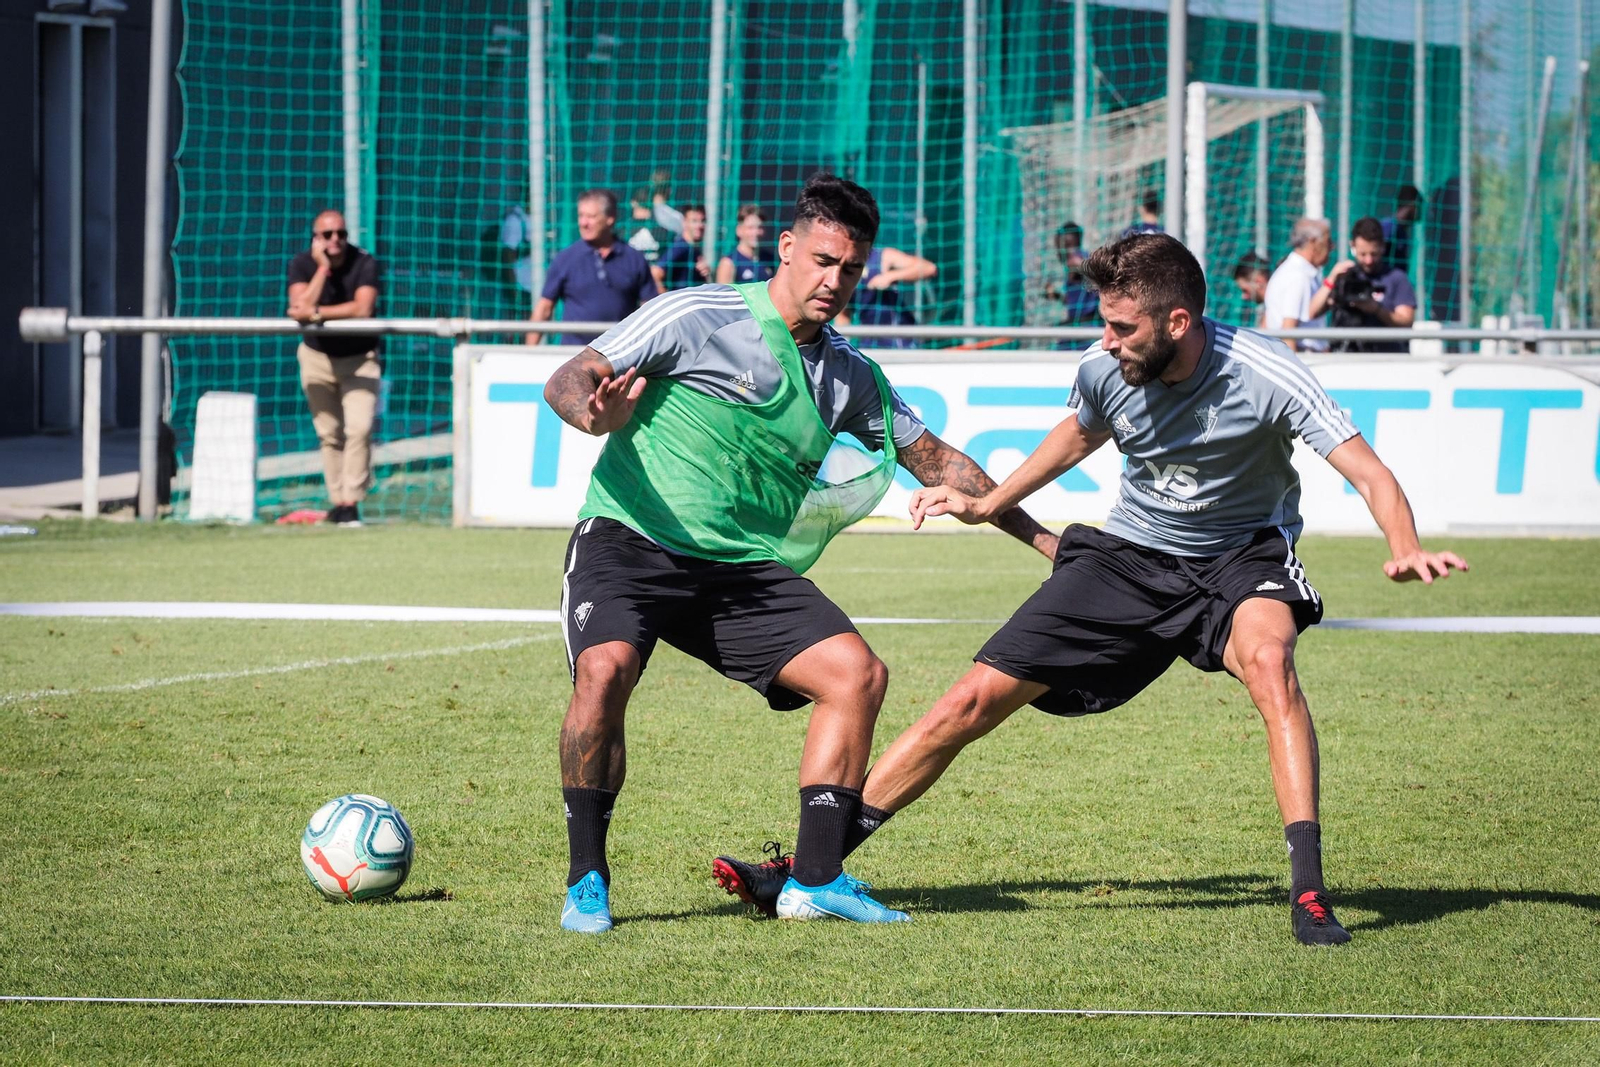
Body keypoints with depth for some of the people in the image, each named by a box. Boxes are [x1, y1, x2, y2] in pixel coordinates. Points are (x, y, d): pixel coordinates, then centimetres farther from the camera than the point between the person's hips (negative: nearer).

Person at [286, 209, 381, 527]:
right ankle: (337, 501, 9)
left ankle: (351, 503, -15)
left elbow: (363, 308, -27)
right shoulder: (302, 264, -9)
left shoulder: (364, 264, -13)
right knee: (329, 434, 2)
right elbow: (299, 310, -24)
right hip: (317, 356, 2)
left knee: (359, 429, -16)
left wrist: (315, 313, -26)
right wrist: (323, 268, -26)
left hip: (359, 358, -2)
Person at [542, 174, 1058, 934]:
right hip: (630, 537, -5)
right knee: (605, 668, -31)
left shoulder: (851, 378, 12)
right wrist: (595, 412, -31)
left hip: (745, 570, 5)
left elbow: (935, 460, 22)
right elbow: (568, 382, -7)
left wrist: (1043, 539, 20)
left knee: (857, 672, -11)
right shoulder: (698, 318, -6)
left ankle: (814, 879, -4)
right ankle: (586, 883, -16)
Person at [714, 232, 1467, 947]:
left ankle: (1308, 889, -37)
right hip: (1130, 556, 4)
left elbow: (1369, 474, -29)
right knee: (976, 699, -5)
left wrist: (1404, 551, -48)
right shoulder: (1103, 370, -11)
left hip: (1242, 557, -3)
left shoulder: (1264, 376, -25)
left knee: (1266, 657, -39)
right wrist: (987, 505, 19)